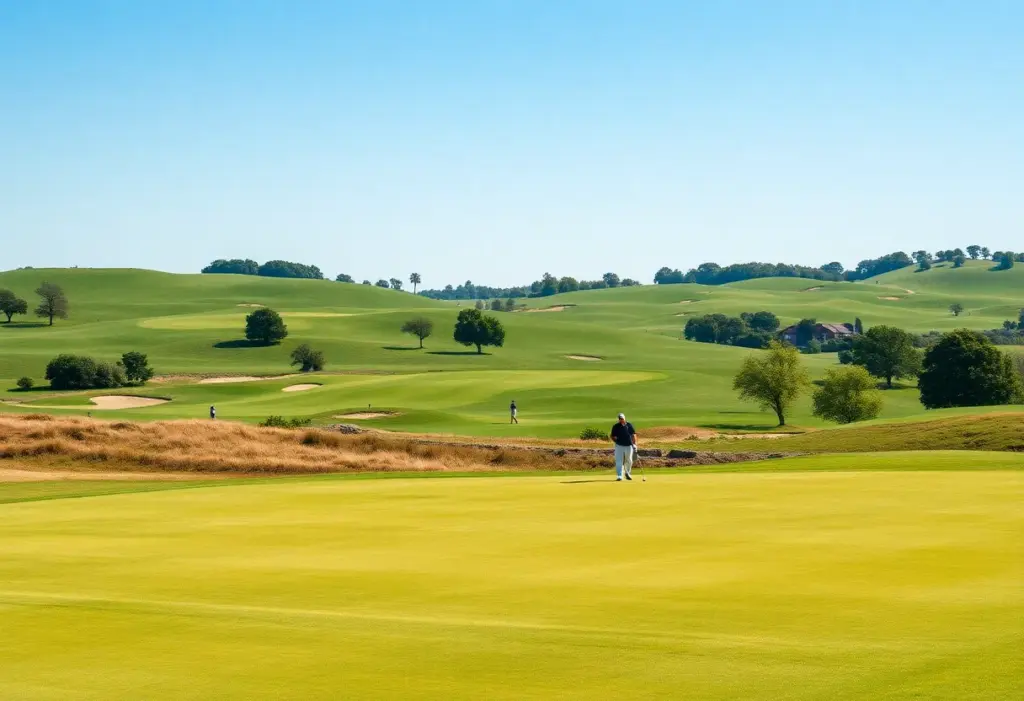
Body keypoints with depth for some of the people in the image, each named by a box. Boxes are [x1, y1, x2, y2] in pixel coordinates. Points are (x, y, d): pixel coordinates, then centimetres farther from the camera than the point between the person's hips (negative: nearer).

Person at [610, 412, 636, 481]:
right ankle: (619, 476, -8)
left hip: (629, 445, 2)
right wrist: (614, 439, -15)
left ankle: (627, 473, 32)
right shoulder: (616, 426, 3)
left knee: (629, 461, 10)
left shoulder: (629, 425, 7)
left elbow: (633, 434, 8)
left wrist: (634, 444, -1)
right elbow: (612, 436, 8)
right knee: (619, 461, -8)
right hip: (619, 446, -2)